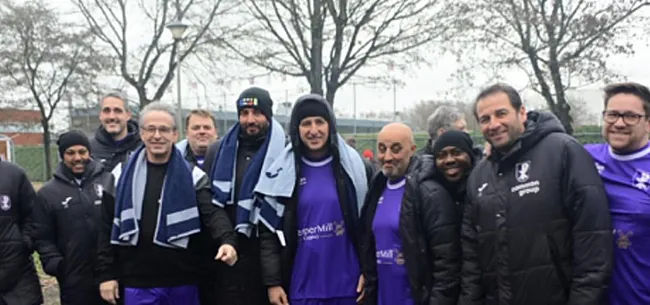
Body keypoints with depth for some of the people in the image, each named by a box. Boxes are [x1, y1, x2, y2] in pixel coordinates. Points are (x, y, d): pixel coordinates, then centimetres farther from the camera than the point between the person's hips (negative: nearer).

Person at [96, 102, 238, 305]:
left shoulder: (193, 176, 0)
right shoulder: (121, 176, 3)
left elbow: (212, 213, -12)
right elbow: (107, 228, 6)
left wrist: (227, 240, -32)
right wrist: (106, 274, 2)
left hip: (183, 284, 0)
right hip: (137, 284, 0)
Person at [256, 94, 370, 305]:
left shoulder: (352, 165, 0)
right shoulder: (283, 171, -1)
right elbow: (268, 232, 1)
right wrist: (272, 281, -4)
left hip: (346, 284, 0)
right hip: (302, 287, 0)